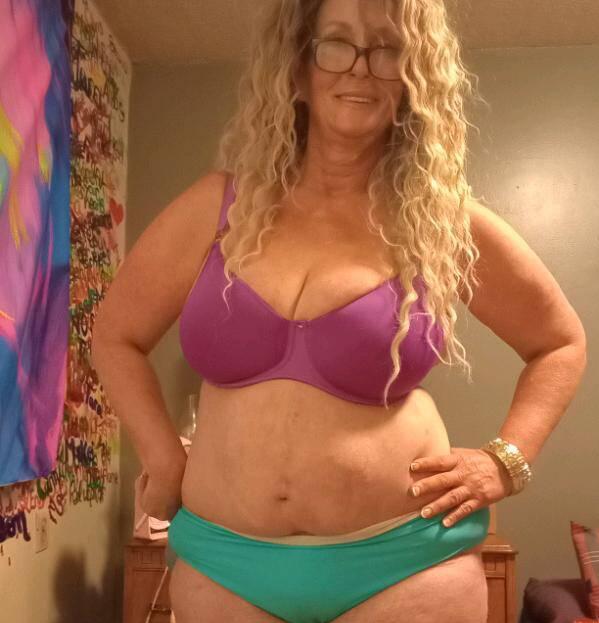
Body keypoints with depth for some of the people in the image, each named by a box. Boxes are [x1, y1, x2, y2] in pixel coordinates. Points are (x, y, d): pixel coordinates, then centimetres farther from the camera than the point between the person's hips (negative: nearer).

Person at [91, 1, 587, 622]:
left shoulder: (443, 222, -4)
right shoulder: (219, 205, -1)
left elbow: (560, 343, 10)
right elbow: (116, 336, 10)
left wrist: (506, 460, -1)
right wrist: (163, 459, 1)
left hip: (403, 564, -1)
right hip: (222, 561, 2)